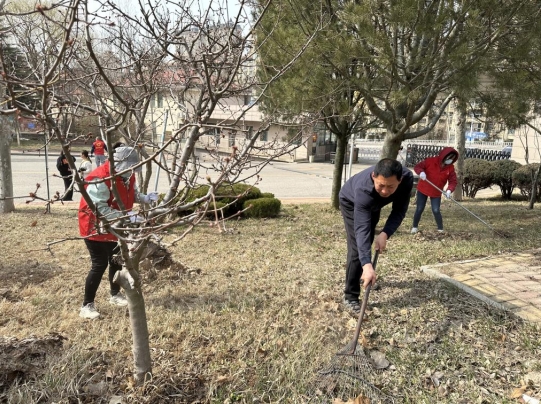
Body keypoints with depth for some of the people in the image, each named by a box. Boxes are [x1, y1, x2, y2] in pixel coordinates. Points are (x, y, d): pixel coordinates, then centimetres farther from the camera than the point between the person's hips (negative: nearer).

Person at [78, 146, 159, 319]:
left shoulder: (127, 175, -3)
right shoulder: (100, 179, -30)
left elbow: (131, 194, 11)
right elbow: (102, 210, -32)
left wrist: (145, 198, -9)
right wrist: (127, 217, -35)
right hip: (95, 228, -8)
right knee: (99, 265, -6)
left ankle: (115, 295, 37)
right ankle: (87, 305, 9)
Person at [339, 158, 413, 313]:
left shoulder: (407, 178, -36)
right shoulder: (364, 190, -48)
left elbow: (399, 210, -25)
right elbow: (362, 228, -51)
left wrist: (385, 234, -40)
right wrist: (367, 265, -60)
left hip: (374, 204, 5)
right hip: (351, 202, -5)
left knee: (368, 241, 21)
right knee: (357, 248, -16)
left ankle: (354, 269, 49)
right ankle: (350, 297, -5)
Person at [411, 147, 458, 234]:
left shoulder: (450, 168, -7)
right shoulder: (430, 161, -16)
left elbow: (453, 181, -9)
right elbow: (417, 166, -12)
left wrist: (449, 190, -29)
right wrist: (421, 172, -35)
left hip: (436, 193, 1)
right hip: (423, 189, -1)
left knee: (436, 211, -7)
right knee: (419, 209, 4)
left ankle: (440, 229, 9)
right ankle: (415, 226, 21)